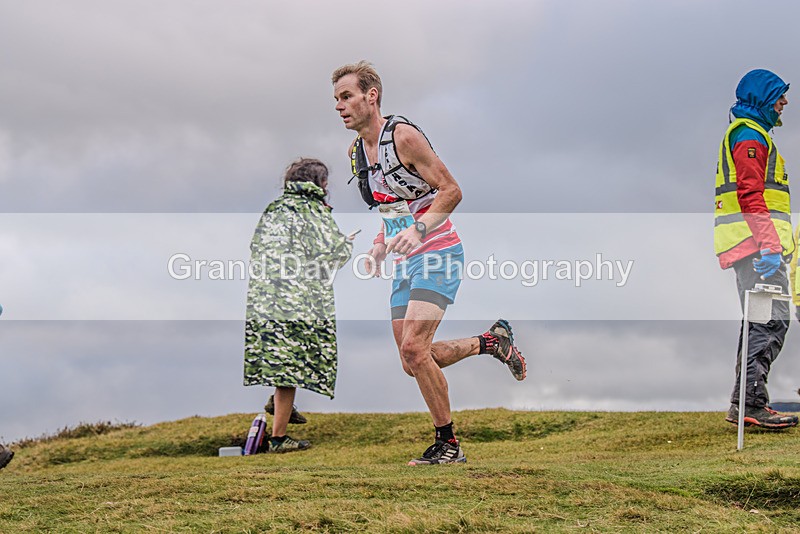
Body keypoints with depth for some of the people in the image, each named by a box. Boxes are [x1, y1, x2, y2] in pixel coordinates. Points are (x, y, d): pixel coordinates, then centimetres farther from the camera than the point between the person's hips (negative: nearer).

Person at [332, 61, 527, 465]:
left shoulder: (403, 136, -14)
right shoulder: (355, 151, 10)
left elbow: (451, 191, -15)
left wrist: (418, 229, -28)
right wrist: (380, 245, 9)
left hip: (438, 254, -9)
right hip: (406, 263, 9)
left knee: (414, 349, -20)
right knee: (412, 363, 5)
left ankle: (448, 444, -6)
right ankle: (491, 341, 25)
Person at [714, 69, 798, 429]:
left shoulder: (746, 133, 26)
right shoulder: (750, 135, -8)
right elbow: (751, 193, -19)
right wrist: (769, 243, -26)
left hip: (751, 245, 11)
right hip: (755, 239, -11)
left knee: (759, 322, 11)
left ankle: (745, 405, 12)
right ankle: (751, 402, -21)